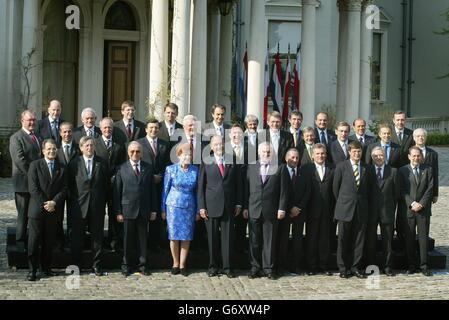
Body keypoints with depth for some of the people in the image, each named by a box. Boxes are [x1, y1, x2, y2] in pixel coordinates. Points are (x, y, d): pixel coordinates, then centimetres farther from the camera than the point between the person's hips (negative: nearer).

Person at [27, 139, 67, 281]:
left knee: (49, 240, 7)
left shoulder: (61, 169, 11)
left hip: (53, 210, 3)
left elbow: (64, 189, 5)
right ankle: (32, 270, 3)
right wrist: (44, 204, -12)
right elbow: (33, 188, -6)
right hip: (37, 209, -3)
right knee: (34, 240, -2)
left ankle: (46, 267, 17)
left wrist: (54, 202, -11)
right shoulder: (35, 165, 1)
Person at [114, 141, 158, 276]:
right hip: (128, 209, -1)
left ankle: (142, 265, 15)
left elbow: (152, 190, 7)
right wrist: (118, 212, -4)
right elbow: (117, 192, 1)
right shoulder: (122, 169, 2)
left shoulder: (148, 168, 7)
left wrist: (153, 210, 3)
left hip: (144, 210, 2)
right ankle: (127, 265, 15)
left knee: (143, 238, 6)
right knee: (128, 238, 5)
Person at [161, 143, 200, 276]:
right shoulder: (171, 169, -1)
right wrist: (163, 209, 3)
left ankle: (182, 264, 11)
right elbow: (165, 189, 4)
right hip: (173, 205, -1)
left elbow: (197, 191, 9)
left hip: (189, 207, 1)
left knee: (186, 236, 2)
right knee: (174, 236, 1)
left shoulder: (195, 170, 4)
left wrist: (198, 210, 8)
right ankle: (175, 264, 14)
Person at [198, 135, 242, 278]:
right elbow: (201, 186, 2)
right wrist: (201, 206, -4)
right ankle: (213, 266, 13)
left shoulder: (233, 162, 8)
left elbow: (238, 183, 11)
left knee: (228, 237, 2)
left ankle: (227, 267, 9)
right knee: (212, 238, 3)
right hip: (211, 206, -1)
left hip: (229, 206, 1)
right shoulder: (206, 163, 4)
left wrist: (238, 203, 5)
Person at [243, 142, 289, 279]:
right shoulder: (251, 167, 10)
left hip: (271, 211, -2)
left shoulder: (279, 168, 3)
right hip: (254, 210, 2)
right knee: (254, 241, 5)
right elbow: (246, 189, 9)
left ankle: (268, 268, 9)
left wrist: (282, 208, -5)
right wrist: (245, 207, 3)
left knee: (269, 241, 2)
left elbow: (283, 190, 1)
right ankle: (255, 268, 12)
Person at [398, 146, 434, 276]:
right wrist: (412, 203, -12)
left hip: (423, 209, 0)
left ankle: (424, 265, 3)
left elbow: (430, 189, 2)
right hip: (408, 209, 0)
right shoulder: (403, 170, 5)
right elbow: (402, 191, -1)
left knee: (423, 237, 0)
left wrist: (421, 204, -9)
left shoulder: (428, 170, 8)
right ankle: (411, 265, 8)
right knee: (409, 238, 2)